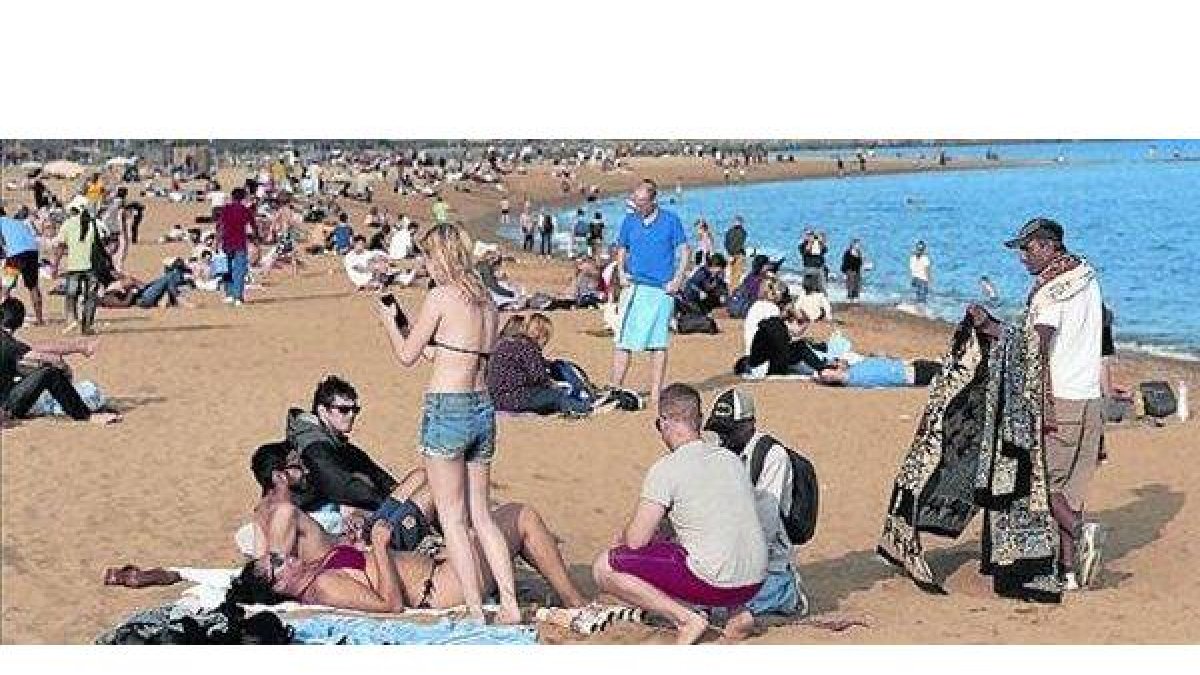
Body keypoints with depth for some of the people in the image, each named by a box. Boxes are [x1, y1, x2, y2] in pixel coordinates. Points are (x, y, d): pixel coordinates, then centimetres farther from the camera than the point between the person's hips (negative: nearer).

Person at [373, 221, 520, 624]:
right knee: (481, 515, 15)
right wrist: (410, 328, 28)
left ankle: (475, 612, 2)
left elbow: (407, 356, -2)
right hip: (483, 409, 7)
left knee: (452, 519, 2)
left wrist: (389, 322, 16)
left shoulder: (440, 296, -10)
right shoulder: (486, 301, 11)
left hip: (447, 409, -7)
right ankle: (509, 605, 10)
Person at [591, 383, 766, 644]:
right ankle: (737, 611, 14)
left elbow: (636, 540, -9)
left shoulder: (665, 470, -9)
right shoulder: (731, 459, 12)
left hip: (715, 583, -7)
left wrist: (622, 537, 16)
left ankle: (687, 619, -6)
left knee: (603, 568, 1)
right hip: (755, 583, 7)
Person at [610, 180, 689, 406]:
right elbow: (622, 250, 20)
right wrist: (621, 272, 3)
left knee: (659, 343, 2)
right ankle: (616, 388, -2)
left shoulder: (670, 221, 2)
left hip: (662, 289, -2)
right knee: (624, 340, -6)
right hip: (635, 287, 2)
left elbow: (683, 252, 4)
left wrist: (677, 281, -6)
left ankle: (656, 392, 8)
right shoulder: (629, 221, 10)